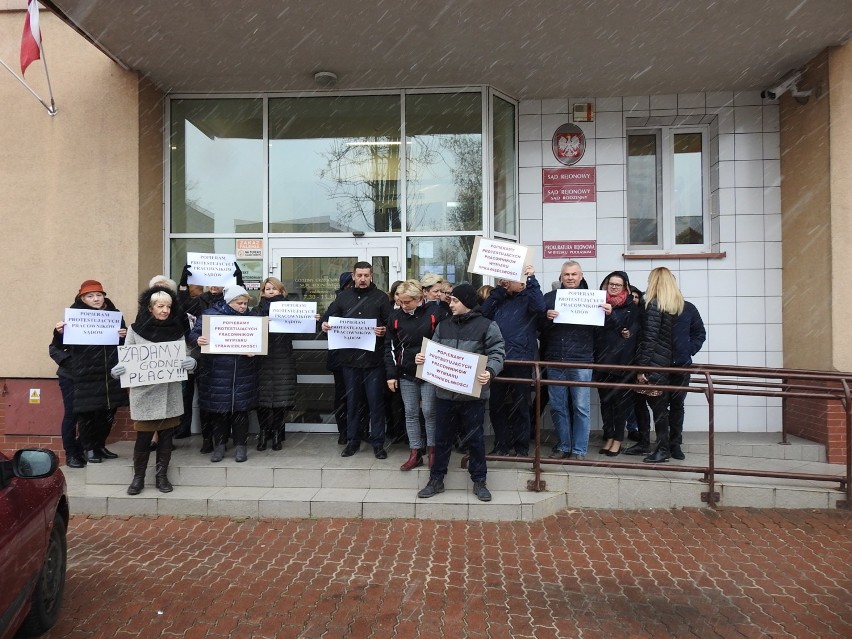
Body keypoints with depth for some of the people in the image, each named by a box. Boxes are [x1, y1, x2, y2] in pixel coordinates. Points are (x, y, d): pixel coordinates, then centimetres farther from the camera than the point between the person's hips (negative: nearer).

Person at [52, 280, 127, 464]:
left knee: (108, 411, 11)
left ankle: (100, 445, 27)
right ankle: (89, 448, 17)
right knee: (87, 411, 1)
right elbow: (60, 345, 0)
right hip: (86, 374, -3)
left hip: (111, 373, 3)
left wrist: (125, 336, -8)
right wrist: (59, 333, -20)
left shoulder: (114, 314, 7)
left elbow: (126, 343, 14)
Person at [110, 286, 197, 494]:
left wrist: (191, 362, -16)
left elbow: (184, 357, 6)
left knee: (166, 436, 10)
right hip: (144, 392, -2)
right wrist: (117, 370, -19)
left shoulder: (177, 330, 3)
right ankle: (138, 477, 21)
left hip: (170, 393, 2)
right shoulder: (135, 329, -2)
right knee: (143, 437, 2)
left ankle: (162, 475, 24)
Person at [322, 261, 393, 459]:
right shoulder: (343, 296, 10)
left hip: (374, 359, -2)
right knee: (352, 401, 11)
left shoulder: (381, 297, 2)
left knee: (375, 401, 3)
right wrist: (326, 326, -11)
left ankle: (378, 443, 14)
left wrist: (384, 330, -22)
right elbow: (331, 318, 11)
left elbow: (390, 323, -1)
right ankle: (352, 441, 24)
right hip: (349, 357, 3)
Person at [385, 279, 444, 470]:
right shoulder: (396, 316, 2)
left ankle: (433, 451, 16)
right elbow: (390, 347, 7)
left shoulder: (435, 312, -8)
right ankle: (415, 453, 18)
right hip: (406, 373, 3)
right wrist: (391, 374, 2)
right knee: (411, 413, 8)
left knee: (429, 411, 1)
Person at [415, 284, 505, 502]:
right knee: (442, 437, 12)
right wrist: (421, 357, -6)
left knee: (475, 438, 8)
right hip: (444, 392, 4)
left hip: (473, 393, -4)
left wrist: (490, 372, -27)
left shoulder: (487, 326, -4)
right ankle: (436, 479, 25)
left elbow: (497, 353, -9)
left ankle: (479, 481, 23)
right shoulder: (443, 325, 11)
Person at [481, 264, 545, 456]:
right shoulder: (500, 298, 16)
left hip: (521, 359, -5)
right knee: (495, 404, 9)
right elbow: (484, 312, 2)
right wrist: (499, 290, 0)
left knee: (520, 406, 6)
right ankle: (501, 444, 23)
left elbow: (539, 307, -20)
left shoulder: (528, 297, 2)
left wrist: (531, 279, -17)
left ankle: (521, 447, 19)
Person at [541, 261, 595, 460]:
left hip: (581, 361, -2)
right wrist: (546, 317, -16)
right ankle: (563, 446, 23)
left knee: (581, 407, 2)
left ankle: (579, 450, 12)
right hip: (554, 361, 2)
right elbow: (538, 328, 3)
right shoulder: (550, 297, 8)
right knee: (558, 407, 10)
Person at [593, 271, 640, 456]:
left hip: (622, 361, -2)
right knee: (605, 401, 7)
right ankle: (608, 437, 17)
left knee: (620, 401, 2)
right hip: (602, 360, 2)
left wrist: (611, 314, -25)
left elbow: (633, 331, -10)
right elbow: (593, 331, 9)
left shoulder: (631, 307, 3)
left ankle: (618, 439, 12)